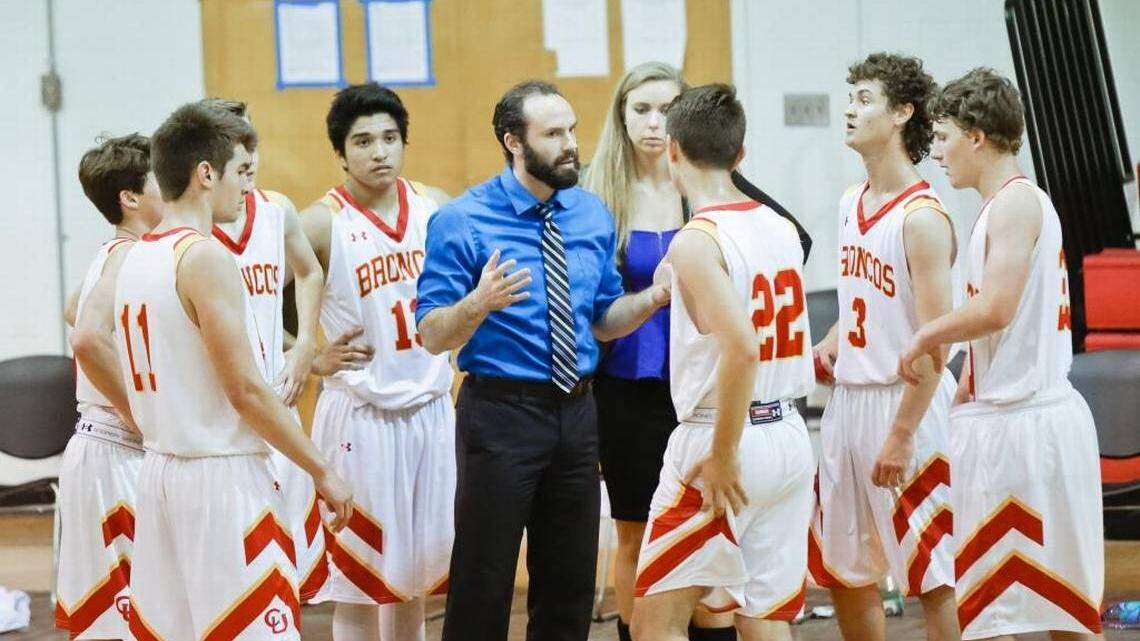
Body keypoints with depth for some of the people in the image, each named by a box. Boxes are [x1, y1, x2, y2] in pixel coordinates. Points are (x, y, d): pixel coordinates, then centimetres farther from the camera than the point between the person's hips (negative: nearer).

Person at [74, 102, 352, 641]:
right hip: (222, 476, -9)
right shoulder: (205, 258, -15)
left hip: (160, 470, 9)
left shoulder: (135, 257, 10)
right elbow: (245, 391, -17)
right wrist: (322, 472, -11)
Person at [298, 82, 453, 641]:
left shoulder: (436, 208, 4)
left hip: (431, 407, 5)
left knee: (420, 564, 13)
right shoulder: (320, 224, -11)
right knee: (358, 573, 2)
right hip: (360, 416, -5)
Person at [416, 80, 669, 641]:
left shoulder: (591, 216, 7)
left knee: (571, 584, 12)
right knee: (483, 581, -2)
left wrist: (653, 297, -4)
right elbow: (431, 334, -12)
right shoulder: (462, 222, -10)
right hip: (501, 410, -5)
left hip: (576, 411, 5)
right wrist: (479, 303, -31)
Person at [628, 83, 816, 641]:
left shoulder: (697, 241, -15)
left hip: (725, 444, -7)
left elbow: (742, 348, -25)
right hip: (790, 438, 7)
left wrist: (722, 457, -19)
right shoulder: (781, 228, 8)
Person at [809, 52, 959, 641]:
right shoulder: (852, 204, 11)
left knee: (932, 576, -3)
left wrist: (902, 435, -21)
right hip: (848, 397, 9)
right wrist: (830, 344, 6)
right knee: (842, 570, 15)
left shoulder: (921, 217, -15)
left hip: (906, 404, -9)